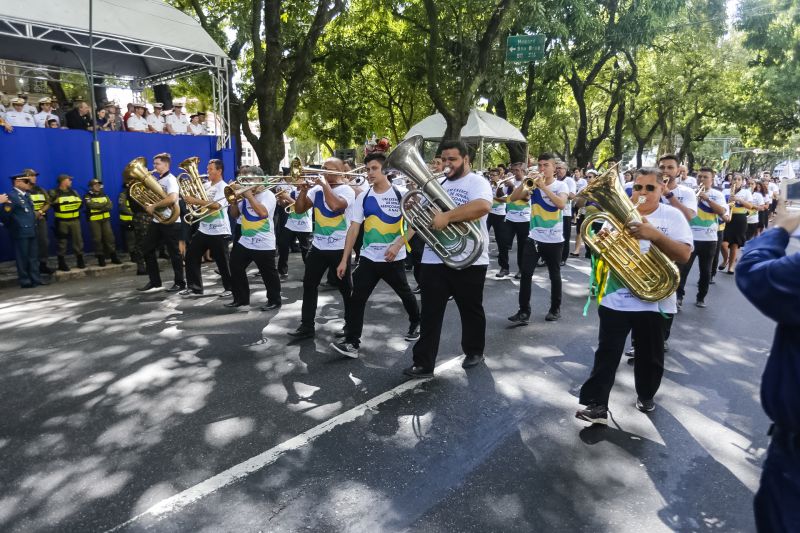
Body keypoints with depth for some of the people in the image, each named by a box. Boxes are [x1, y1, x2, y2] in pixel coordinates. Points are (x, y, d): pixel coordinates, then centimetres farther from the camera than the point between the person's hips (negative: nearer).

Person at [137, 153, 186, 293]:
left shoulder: (170, 179, -12)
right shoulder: (157, 180, 16)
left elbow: (172, 198, -29)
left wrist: (153, 206, -22)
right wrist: (147, 206, 1)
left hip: (170, 222, -9)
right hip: (157, 221, 9)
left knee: (173, 253, -2)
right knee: (146, 249, 10)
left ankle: (180, 283, 9)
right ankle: (154, 281, 19)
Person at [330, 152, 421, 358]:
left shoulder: (401, 194, -8)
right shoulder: (363, 197, 0)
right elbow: (354, 229, -1)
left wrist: (397, 245, -22)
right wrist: (344, 259, -5)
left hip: (394, 258, -2)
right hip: (368, 257, 3)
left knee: (405, 294, 17)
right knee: (357, 298, -6)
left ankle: (416, 323, 44)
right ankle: (352, 343, 0)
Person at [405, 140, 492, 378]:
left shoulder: (477, 182, -7)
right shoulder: (438, 184, 15)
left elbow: (483, 206, -28)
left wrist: (447, 216, -30)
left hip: (469, 261, -5)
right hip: (434, 259, 5)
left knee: (471, 310, 13)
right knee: (430, 314, 4)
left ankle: (474, 352, 34)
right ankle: (423, 363, 10)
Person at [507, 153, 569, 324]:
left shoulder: (561, 185, -3)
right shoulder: (533, 184, 5)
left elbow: (561, 204, -23)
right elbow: (513, 198, -3)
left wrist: (543, 187, -25)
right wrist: (524, 182, -16)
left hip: (554, 239, -2)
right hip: (534, 237, 2)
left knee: (554, 275, 10)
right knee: (526, 274, -5)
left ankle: (555, 308, 26)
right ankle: (524, 311, 1)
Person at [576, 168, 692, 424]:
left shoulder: (673, 216, -1)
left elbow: (684, 255, -13)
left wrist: (654, 234, -27)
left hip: (654, 300, -1)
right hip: (616, 298, 1)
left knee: (650, 354, 16)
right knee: (606, 353, -1)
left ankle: (646, 395, 38)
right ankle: (596, 404, 2)